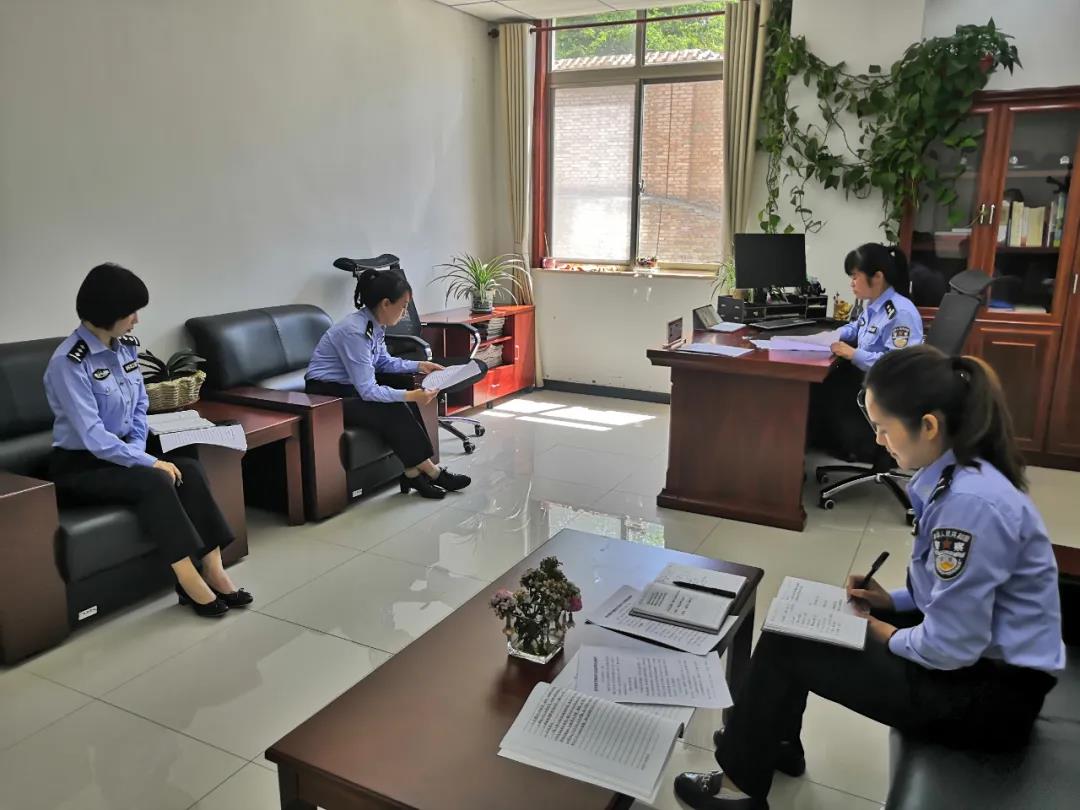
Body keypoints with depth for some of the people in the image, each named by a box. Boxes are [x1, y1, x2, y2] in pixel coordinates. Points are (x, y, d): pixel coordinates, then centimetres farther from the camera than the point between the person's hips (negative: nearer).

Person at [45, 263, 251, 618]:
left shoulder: (126, 346, 3)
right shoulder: (69, 363, -20)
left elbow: (140, 405, 10)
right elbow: (93, 438, -26)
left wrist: (139, 450, -7)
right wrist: (149, 462, -26)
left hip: (121, 451, 6)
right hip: (79, 465, -6)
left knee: (190, 470, -18)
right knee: (154, 481, -30)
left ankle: (212, 570, -20)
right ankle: (190, 581, -24)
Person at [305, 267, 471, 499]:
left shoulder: (375, 324, -1)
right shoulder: (354, 331, -28)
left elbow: (384, 362, 17)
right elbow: (368, 391, -28)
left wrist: (419, 365, 6)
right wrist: (410, 396, -31)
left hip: (350, 387, 9)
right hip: (326, 395, -9)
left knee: (404, 404, -11)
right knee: (393, 410, -22)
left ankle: (413, 472, -11)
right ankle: (430, 472, -10)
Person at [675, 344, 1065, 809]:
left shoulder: (971, 502, -31)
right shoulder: (957, 475, 0)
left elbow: (951, 646, -26)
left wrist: (890, 637, -8)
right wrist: (892, 602, 3)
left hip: (991, 689, -9)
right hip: (978, 653, 9)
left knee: (784, 647, -9)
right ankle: (769, 740, 33)